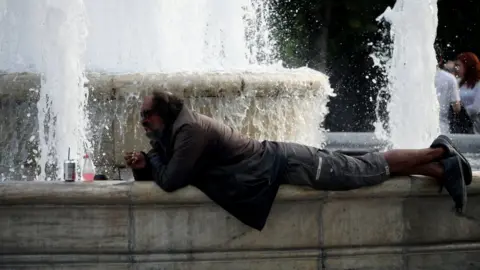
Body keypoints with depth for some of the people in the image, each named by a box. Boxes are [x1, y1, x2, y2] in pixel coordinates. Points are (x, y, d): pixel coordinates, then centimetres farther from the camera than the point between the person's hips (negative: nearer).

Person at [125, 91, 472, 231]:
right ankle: (440, 166, 11)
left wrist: (152, 162, -5)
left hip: (284, 164, -9)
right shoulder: (175, 132, 10)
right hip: (278, 162, 9)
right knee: (365, 168, 10)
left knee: (367, 169, -4)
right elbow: (165, 171, 20)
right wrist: (144, 165, -1)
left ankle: (437, 155, 2)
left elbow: (171, 181, -24)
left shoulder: (189, 130, -20)